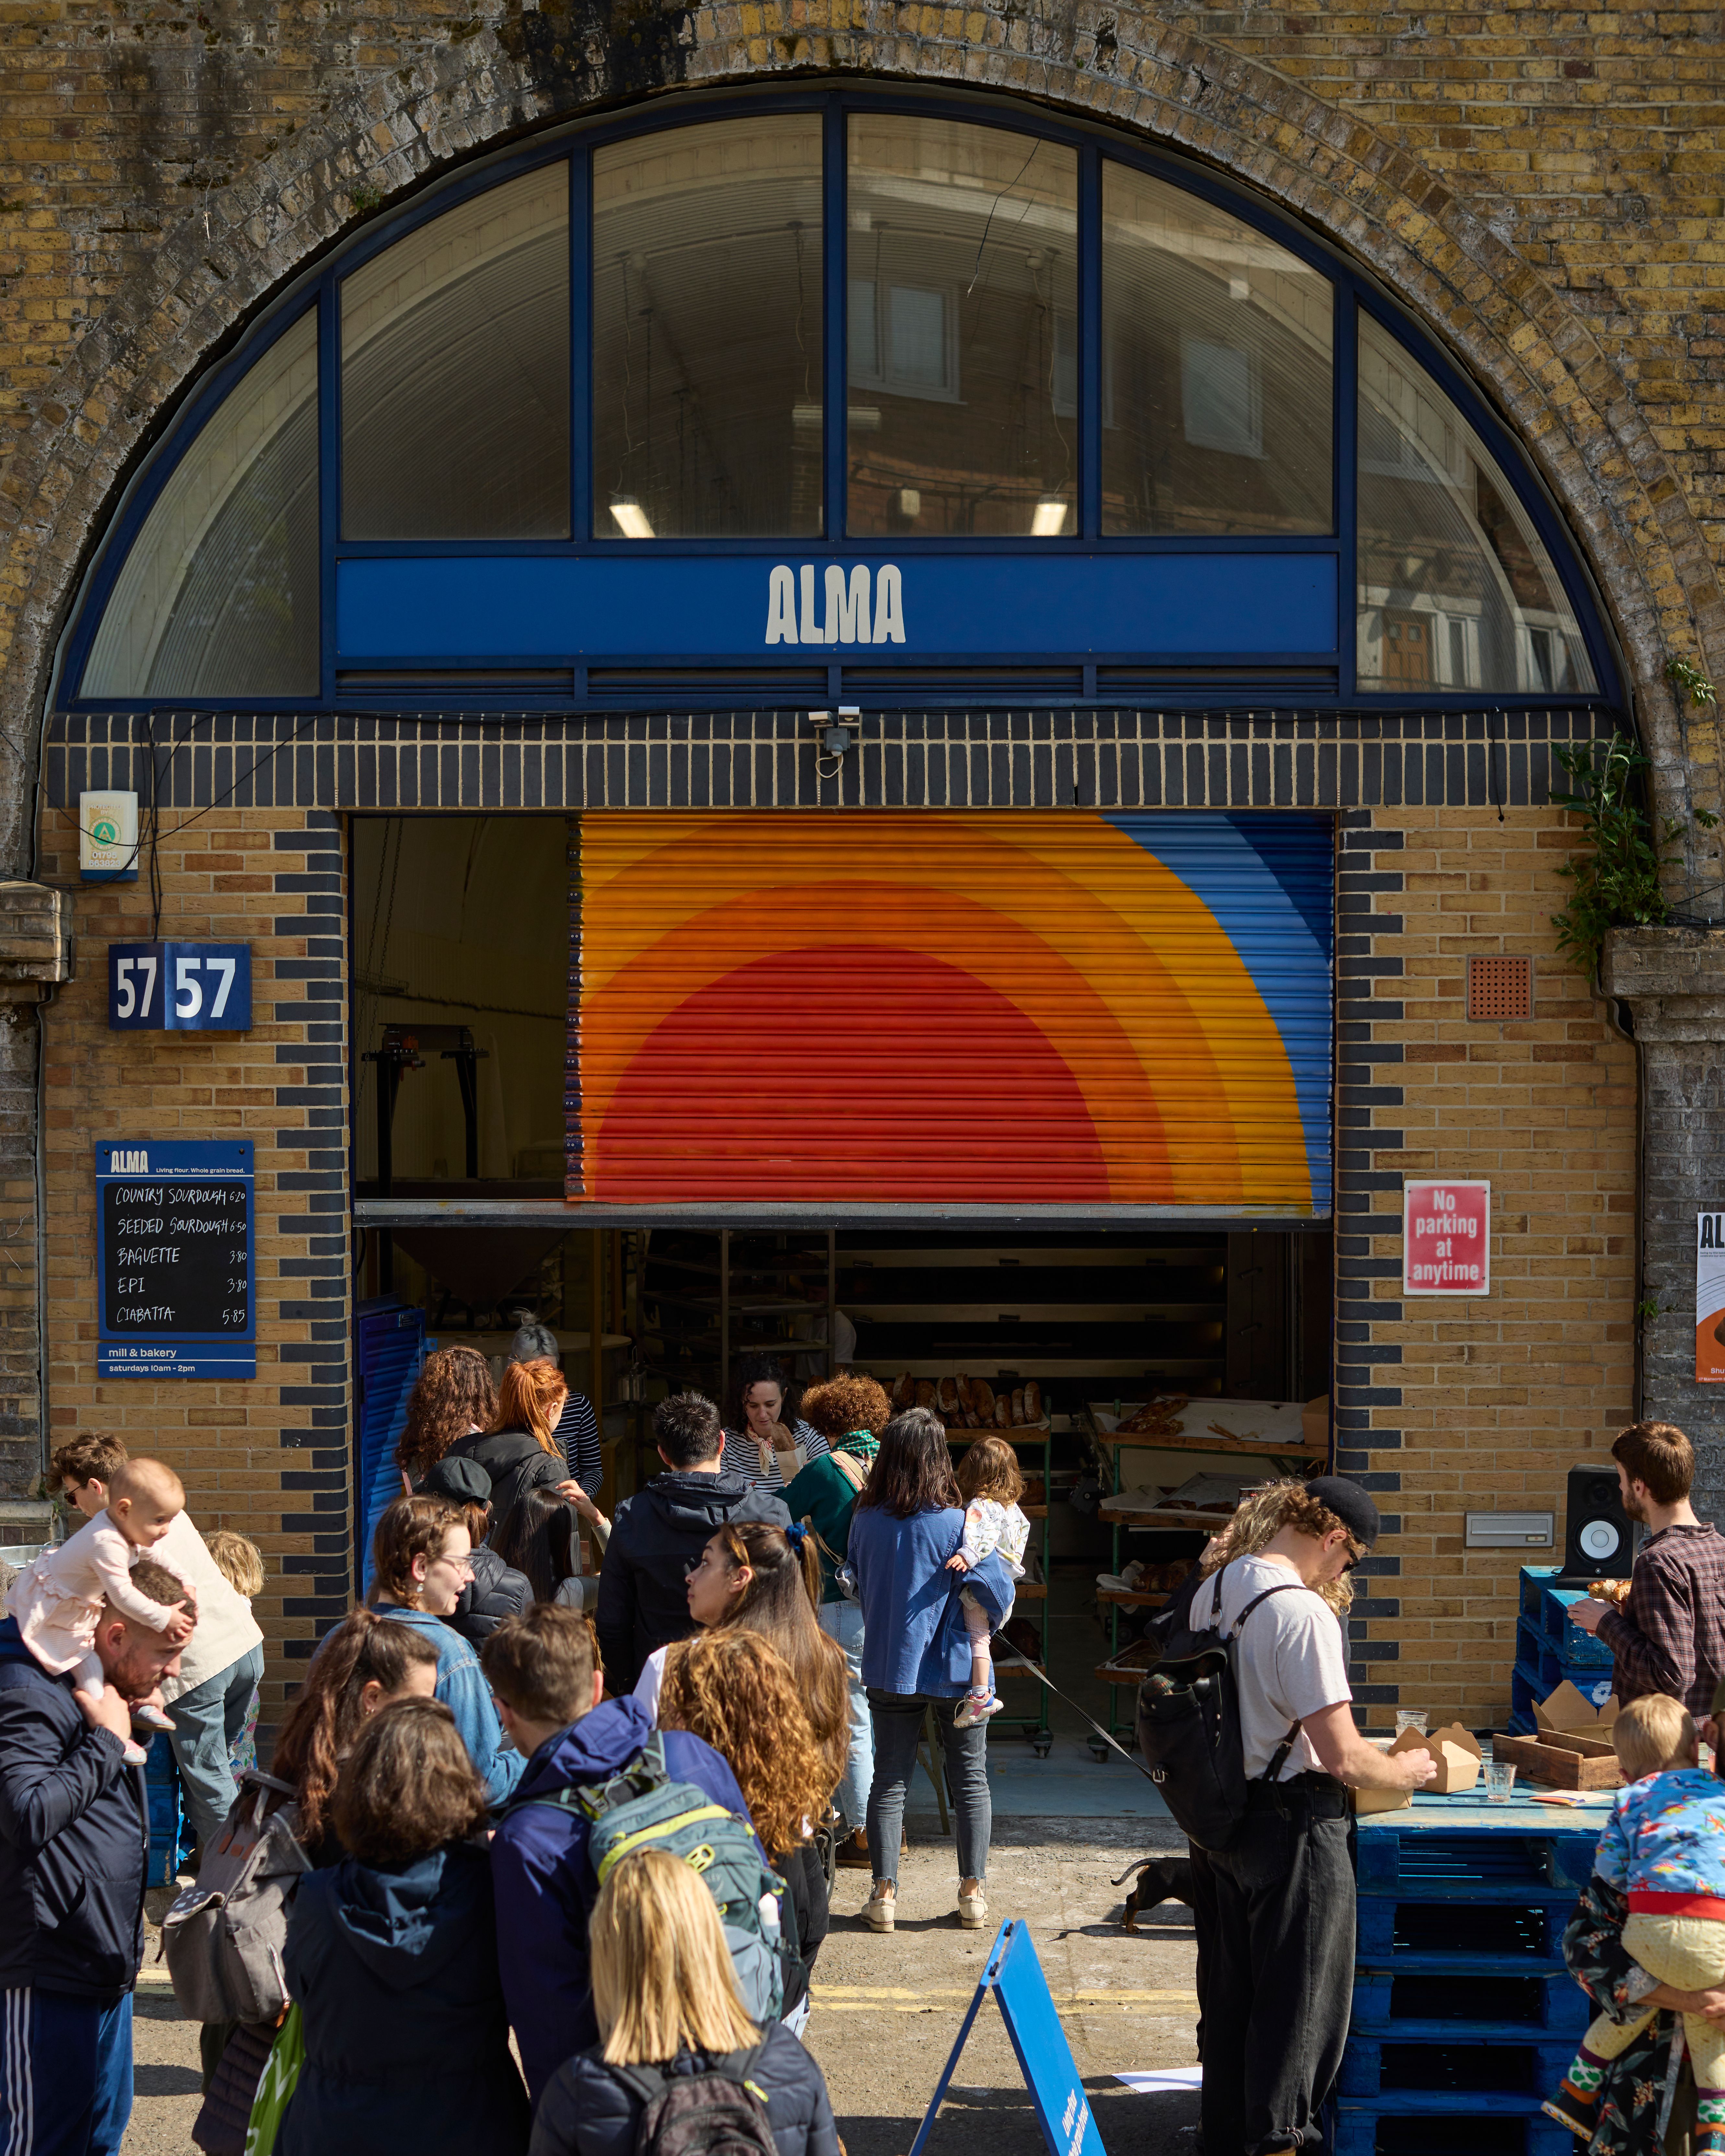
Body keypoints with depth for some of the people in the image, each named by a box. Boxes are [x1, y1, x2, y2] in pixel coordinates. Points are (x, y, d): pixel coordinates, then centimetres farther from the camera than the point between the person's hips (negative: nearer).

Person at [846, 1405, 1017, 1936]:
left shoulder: (865, 1521, -6)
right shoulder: (956, 1524, -17)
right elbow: (998, 1591, -15)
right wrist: (981, 1630, 4)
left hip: (888, 1668, 2)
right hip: (954, 1668, -2)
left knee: (889, 1778, 10)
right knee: (970, 1778, 11)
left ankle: (884, 1893, 6)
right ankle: (973, 1892, 12)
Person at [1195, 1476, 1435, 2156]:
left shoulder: (1213, 1590, 6)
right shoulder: (1303, 1614, -21)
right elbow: (1343, 1758, -21)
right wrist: (1403, 1772, -3)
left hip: (1227, 1814, 9)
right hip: (1296, 1826, -9)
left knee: (1231, 1991, 18)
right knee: (1298, 1999, 3)